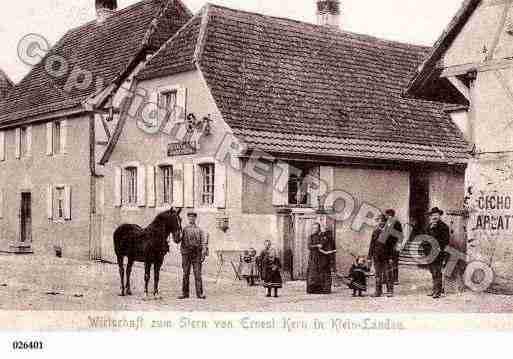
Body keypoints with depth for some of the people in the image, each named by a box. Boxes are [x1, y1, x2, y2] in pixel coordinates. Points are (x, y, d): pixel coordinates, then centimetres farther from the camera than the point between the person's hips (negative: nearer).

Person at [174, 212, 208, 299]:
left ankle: (200, 293, 1)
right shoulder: (184, 230, 12)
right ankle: (185, 293, 9)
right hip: (186, 254, 1)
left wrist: (203, 254, -10)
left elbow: (204, 242, 1)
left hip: (197, 254, -1)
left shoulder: (200, 230, 8)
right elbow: (177, 240, 3)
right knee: (185, 274, 3)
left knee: (198, 274, -2)